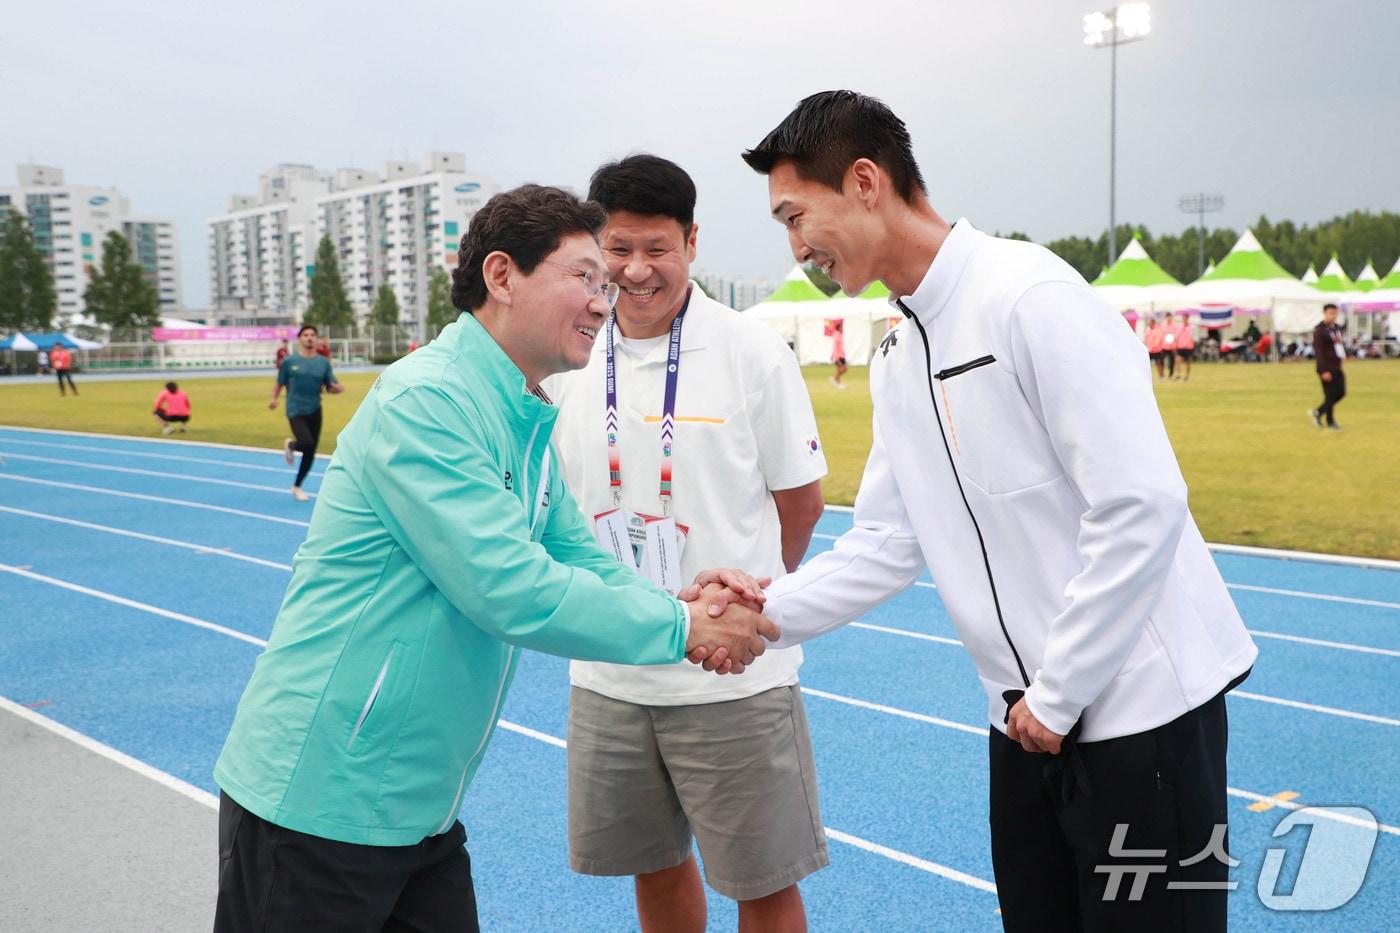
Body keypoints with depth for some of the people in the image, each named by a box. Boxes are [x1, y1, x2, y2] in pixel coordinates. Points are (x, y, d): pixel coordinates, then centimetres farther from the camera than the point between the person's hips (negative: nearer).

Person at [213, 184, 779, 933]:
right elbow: (513, 591, -27)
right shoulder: (424, 402, -21)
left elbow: (580, 559, 8)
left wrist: (690, 604, -10)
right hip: (318, 805, -8)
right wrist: (680, 628, -17)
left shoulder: (528, 426, 9)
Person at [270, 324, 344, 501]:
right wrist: (274, 398, -8)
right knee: (307, 444, -25)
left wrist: (338, 388, -19)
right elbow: (279, 383, 8)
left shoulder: (323, 362, 3)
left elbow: (331, 388, 3)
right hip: (295, 411, -3)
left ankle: (297, 487, 25)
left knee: (310, 453, 6)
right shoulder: (289, 361, -3)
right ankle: (291, 445, 12)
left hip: (314, 411, 3)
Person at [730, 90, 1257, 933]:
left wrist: (1057, 694, -16)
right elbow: (891, 541, 10)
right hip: (1029, 717, 8)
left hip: (1138, 704, -8)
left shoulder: (1031, 296, -17)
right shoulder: (898, 361, 9)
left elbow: (1143, 506, -22)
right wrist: (767, 613, -3)